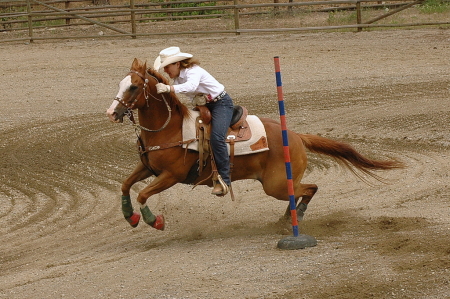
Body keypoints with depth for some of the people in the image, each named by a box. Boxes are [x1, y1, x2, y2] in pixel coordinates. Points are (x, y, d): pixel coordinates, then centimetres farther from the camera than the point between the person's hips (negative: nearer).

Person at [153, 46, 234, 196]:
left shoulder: (193, 71, -24)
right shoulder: (177, 77, 5)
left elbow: (191, 86, -46)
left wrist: (169, 88, -59)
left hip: (221, 103, -10)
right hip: (204, 106, 10)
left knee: (216, 137, -27)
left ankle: (224, 179, -25)